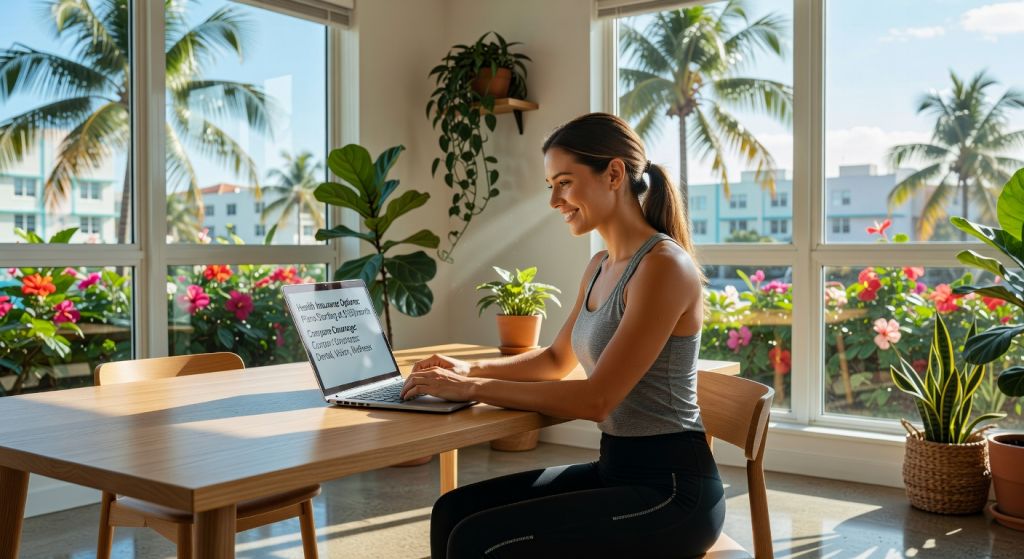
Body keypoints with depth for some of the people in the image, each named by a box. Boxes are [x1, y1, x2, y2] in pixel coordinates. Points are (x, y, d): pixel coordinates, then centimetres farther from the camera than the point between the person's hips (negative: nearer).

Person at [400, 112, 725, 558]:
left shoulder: (664, 265, -18)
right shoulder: (601, 267, 10)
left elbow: (596, 399, -23)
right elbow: (557, 360, 23)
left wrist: (474, 389, -16)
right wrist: (471, 370, 8)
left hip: (670, 488, -8)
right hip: (615, 469, 8)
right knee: (454, 511, -2)